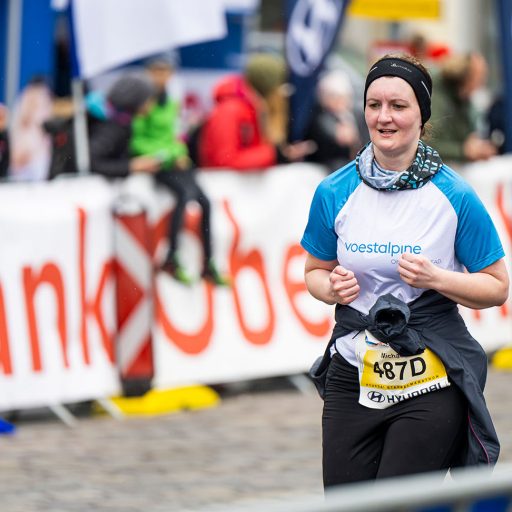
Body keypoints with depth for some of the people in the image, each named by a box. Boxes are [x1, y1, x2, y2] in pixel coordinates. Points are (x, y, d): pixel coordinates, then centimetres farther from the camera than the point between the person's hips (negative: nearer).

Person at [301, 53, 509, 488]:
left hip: (430, 380, -3)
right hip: (352, 377, 3)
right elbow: (315, 272, 16)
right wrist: (332, 288, -7)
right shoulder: (334, 192, 2)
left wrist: (436, 279, -17)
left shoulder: (455, 196, -6)